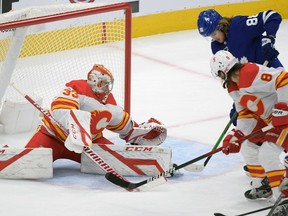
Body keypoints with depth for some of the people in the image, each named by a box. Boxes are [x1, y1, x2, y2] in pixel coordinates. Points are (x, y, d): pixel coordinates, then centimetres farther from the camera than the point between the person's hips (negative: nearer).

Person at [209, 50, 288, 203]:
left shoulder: (252, 73, -26)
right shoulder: (233, 87, 7)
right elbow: (245, 111, 13)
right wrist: (237, 135, 5)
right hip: (267, 118, 11)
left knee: (267, 154, -20)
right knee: (249, 148, 17)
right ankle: (261, 187, 31)